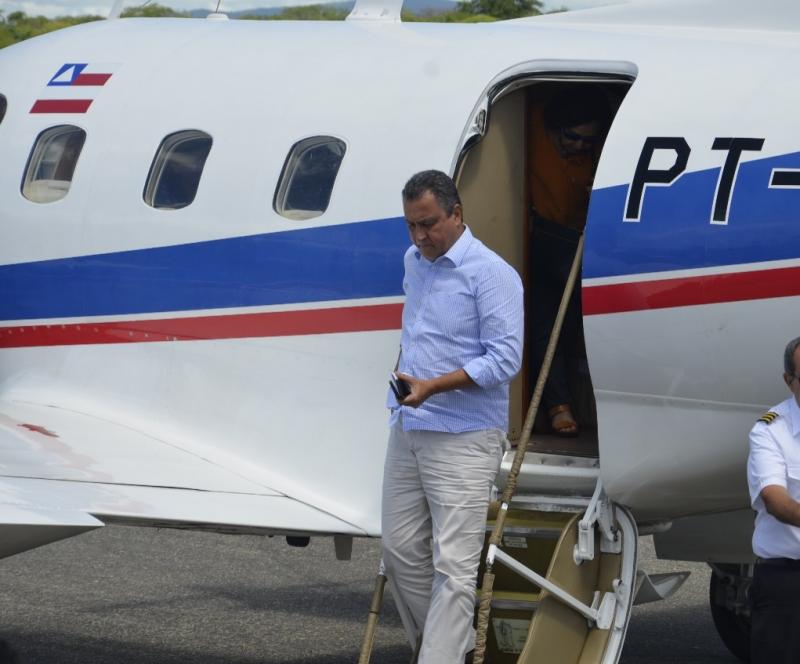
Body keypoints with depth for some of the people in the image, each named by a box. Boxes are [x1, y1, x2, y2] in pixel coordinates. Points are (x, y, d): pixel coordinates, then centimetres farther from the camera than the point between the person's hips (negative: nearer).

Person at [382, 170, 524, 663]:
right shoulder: (414, 263, 12)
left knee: (453, 564, -9)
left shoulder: (491, 273, -13)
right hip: (408, 431, 8)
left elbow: (505, 358, -19)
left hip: (463, 438, -8)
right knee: (402, 553, 9)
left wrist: (433, 386, -26)